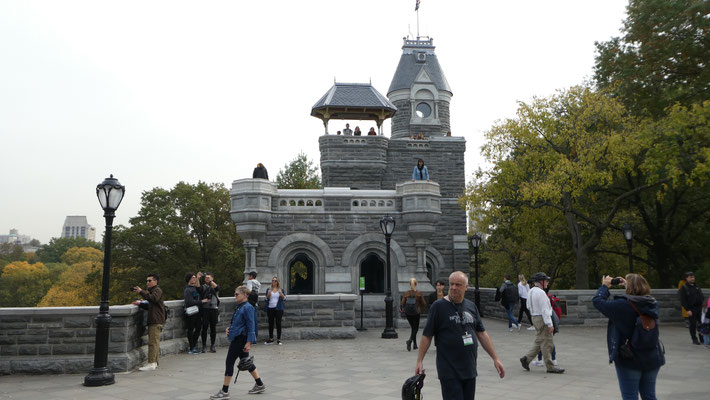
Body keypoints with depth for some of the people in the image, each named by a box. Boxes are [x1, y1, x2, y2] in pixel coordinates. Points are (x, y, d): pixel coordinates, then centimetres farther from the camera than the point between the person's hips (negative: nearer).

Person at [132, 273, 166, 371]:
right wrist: (140, 304, 14)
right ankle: (154, 362, 17)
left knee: (153, 342, -12)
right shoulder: (151, 291, 27)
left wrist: (141, 292, -26)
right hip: (153, 320, 10)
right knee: (155, 342, 12)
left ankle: (151, 364, -14)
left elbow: (153, 299, -27)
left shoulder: (158, 290, -5)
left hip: (156, 321, -10)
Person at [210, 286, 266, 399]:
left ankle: (225, 391, 4)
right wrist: (229, 328, 6)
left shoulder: (247, 308, -15)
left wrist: (249, 342, -21)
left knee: (229, 361, -4)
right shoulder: (238, 307, 14)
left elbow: (251, 325, -18)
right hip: (237, 338, 10)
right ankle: (259, 385, 24)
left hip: (240, 339, -10)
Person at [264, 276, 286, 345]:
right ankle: (271, 339, 15)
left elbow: (284, 298, 1)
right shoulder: (269, 289, 7)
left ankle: (278, 339, 4)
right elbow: (267, 298, 3)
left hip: (278, 308, -1)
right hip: (270, 308, 1)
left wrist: (281, 294, -16)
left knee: (278, 323, -2)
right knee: (270, 323, 5)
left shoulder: (280, 289, 5)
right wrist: (268, 295, -16)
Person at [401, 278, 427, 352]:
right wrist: (421, 309, 16)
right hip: (416, 313, -3)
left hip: (408, 314, 3)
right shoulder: (419, 293, -8)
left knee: (413, 328, 17)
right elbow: (424, 304, -4)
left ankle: (415, 344, 21)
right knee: (415, 328, 5)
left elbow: (403, 304, -2)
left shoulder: (406, 293, -3)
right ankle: (410, 340, -21)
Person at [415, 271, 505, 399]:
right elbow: (427, 336, -5)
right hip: (449, 371, -5)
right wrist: (420, 361, -8)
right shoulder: (439, 306, -6)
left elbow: (482, 334, 13)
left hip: (470, 369, 5)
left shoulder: (471, 306, 9)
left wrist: (495, 358, 10)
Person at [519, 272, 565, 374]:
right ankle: (550, 367, 5)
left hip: (535, 318, 10)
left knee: (539, 342, 16)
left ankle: (526, 358, 11)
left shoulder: (530, 291, 11)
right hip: (542, 319, -10)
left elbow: (528, 306, 19)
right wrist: (549, 324, -21)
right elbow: (544, 310, -22)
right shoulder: (540, 293, -19)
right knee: (546, 343, -2)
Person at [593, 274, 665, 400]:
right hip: (652, 358, 6)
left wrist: (604, 286, 1)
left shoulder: (623, 305, -20)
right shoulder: (653, 304, -2)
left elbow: (597, 301, -14)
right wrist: (628, 285, 19)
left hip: (630, 360, -6)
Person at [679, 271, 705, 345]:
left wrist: (703, 306, 8)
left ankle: (702, 338, 18)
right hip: (691, 309, -5)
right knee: (692, 324, -1)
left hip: (699, 308, 5)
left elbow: (702, 297, 20)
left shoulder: (697, 287, 14)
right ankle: (694, 339, 7)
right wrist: (687, 310, -16)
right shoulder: (684, 288, -5)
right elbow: (683, 301, -10)